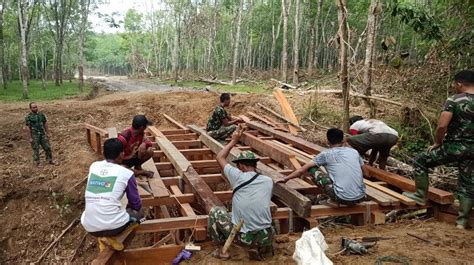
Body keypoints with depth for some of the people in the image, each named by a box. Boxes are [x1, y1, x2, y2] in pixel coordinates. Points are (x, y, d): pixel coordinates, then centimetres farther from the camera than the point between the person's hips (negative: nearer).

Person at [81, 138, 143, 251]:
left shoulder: (93, 166, 8)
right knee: (139, 212, 26)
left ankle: (102, 237, 17)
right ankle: (111, 236, 6)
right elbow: (136, 204, 6)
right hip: (114, 226, -4)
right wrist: (128, 208, 31)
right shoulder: (127, 173, -4)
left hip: (89, 227, 5)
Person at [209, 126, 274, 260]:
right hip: (265, 237, 3)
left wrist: (234, 141, 17)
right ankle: (263, 247, 17)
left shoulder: (238, 177, -8)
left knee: (215, 211, 18)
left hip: (243, 237, -3)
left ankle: (223, 250, 18)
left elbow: (220, 157, 9)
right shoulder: (268, 181, 1)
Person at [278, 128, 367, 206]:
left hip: (343, 198, -4)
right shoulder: (354, 152, 13)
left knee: (313, 170, 8)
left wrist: (286, 178, 19)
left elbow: (302, 170, 5)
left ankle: (333, 200, 11)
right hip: (360, 198, 5)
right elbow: (366, 173, 25)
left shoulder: (326, 154, 4)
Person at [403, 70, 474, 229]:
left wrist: (437, 143, -4)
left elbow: (442, 126, -21)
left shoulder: (453, 100, -13)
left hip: (453, 146, -5)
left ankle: (421, 195, 19)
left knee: (421, 162, 14)